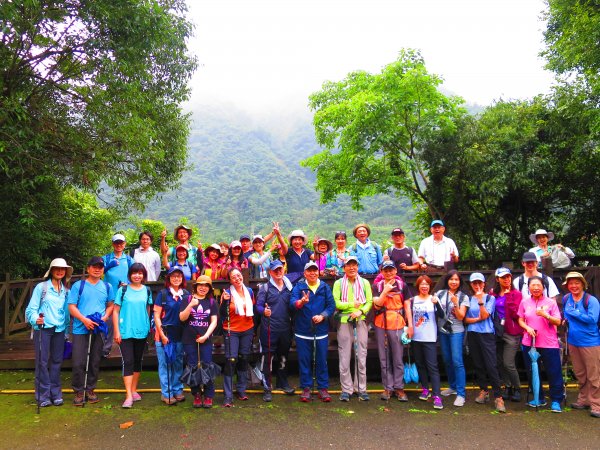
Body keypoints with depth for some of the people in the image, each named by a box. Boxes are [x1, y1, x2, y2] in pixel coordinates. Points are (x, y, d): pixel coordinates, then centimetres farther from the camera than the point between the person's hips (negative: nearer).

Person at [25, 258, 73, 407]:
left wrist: (67, 331, 11)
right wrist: (35, 319, -25)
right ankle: (43, 395, 9)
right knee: (42, 362, -1)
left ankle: (55, 394, 18)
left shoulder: (66, 290, 9)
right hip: (43, 329, -3)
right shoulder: (41, 287, -2)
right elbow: (31, 308, -6)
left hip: (59, 330, 3)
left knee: (56, 361, 8)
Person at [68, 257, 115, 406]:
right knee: (78, 362, -3)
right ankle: (79, 392, 12)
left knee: (95, 362, 10)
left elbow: (110, 306, 13)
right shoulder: (78, 285, 0)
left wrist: (105, 317, -7)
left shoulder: (107, 287, 9)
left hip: (99, 330, 3)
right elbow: (72, 307, -3)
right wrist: (84, 320, -17)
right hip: (80, 329, -2)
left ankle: (90, 390, 24)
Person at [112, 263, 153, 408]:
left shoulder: (147, 291, 4)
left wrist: (148, 328, 9)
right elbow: (115, 311, -3)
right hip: (125, 332, -3)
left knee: (138, 361, 13)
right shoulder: (123, 290, -4)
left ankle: (134, 390, 27)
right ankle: (128, 396, -3)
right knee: (128, 362, -6)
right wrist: (116, 331, -7)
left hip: (141, 332, 3)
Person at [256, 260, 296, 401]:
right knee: (268, 357, -2)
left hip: (286, 327, 4)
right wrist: (264, 311, -27)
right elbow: (258, 305, -10)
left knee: (283, 356, 17)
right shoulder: (265, 287, -4)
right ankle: (267, 387, 10)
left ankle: (282, 382, 34)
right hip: (270, 328, -4)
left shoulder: (289, 286, 7)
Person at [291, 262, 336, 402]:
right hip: (303, 330, -1)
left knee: (322, 360, 7)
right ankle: (306, 388, 19)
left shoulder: (325, 287, 5)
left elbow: (331, 305, 0)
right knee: (304, 360, 6)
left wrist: (322, 316, -16)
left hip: (321, 330, 1)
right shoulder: (298, 287, -1)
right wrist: (301, 302, -37)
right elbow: (292, 303, -16)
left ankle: (323, 388, 20)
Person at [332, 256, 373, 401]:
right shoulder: (338, 283, 6)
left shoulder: (365, 283, 10)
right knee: (344, 357, 1)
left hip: (361, 321, 1)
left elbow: (370, 302, 4)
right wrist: (352, 304, -9)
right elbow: (335, 303, -3)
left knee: (361, 356, 4)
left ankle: (361, 389, 14)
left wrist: (360, 311, -12)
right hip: (344, 321, -1)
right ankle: (346, 389, 10)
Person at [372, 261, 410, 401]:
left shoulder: (402, 285, 4)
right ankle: (387, 387, 16)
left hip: (397, 325, -1)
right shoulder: (377, 286, 5)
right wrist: (385, 291, -15)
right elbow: (377, 305, -6)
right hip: (381, 325, 1)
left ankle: (399, 387, 14)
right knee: (384, 359, 7)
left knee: (398, 359, 2)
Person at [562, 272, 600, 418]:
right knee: (580, 374, 17)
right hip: (572, 341, 6)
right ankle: (583, 400, 30)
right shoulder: (566, 299, 5)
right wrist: (564, 319, 6)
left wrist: (574, 313, -18)